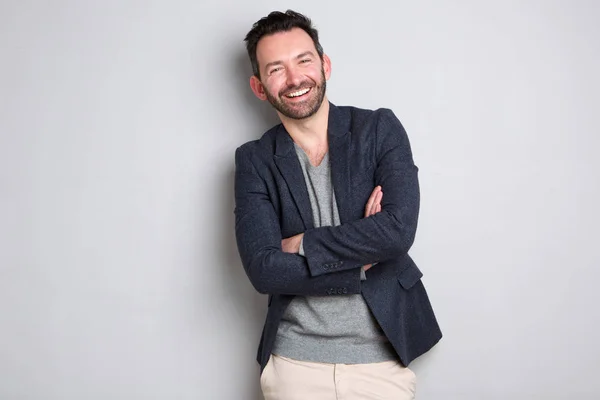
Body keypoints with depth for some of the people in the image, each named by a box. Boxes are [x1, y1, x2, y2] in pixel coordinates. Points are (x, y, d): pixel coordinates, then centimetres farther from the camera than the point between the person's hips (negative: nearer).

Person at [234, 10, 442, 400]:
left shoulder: (380, 129, -4)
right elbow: (264, 269, -12)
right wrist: (362, 261, -15)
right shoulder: (254, 160, -2)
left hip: (383, 358, 0)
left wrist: (300, 244, -13)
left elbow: (398, 229, -17)